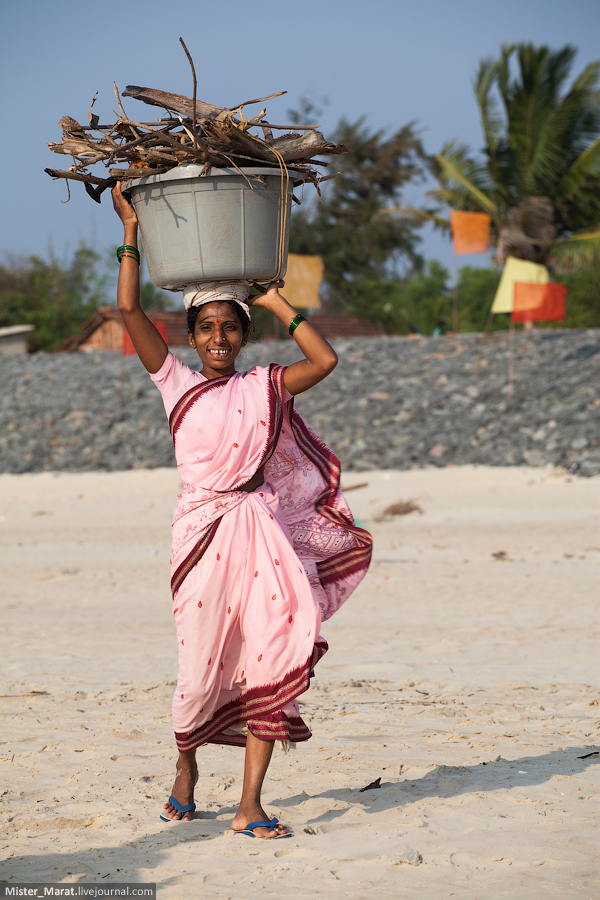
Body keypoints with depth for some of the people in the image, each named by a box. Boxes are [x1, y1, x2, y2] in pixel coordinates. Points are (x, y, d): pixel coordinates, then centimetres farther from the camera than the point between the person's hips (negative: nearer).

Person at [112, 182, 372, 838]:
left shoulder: (263, 387, 11)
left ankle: (250, 805, -6)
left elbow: (325, 360, -2)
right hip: (204, 532, -1)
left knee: (272, 659, -10)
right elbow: (128, 308, -1)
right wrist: (132, 230, 1)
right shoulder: (177, 383, 7)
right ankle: (186, 765, 34)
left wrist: (275, 301, 5)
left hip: (263, 527, 1)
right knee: (203, 671, 3)